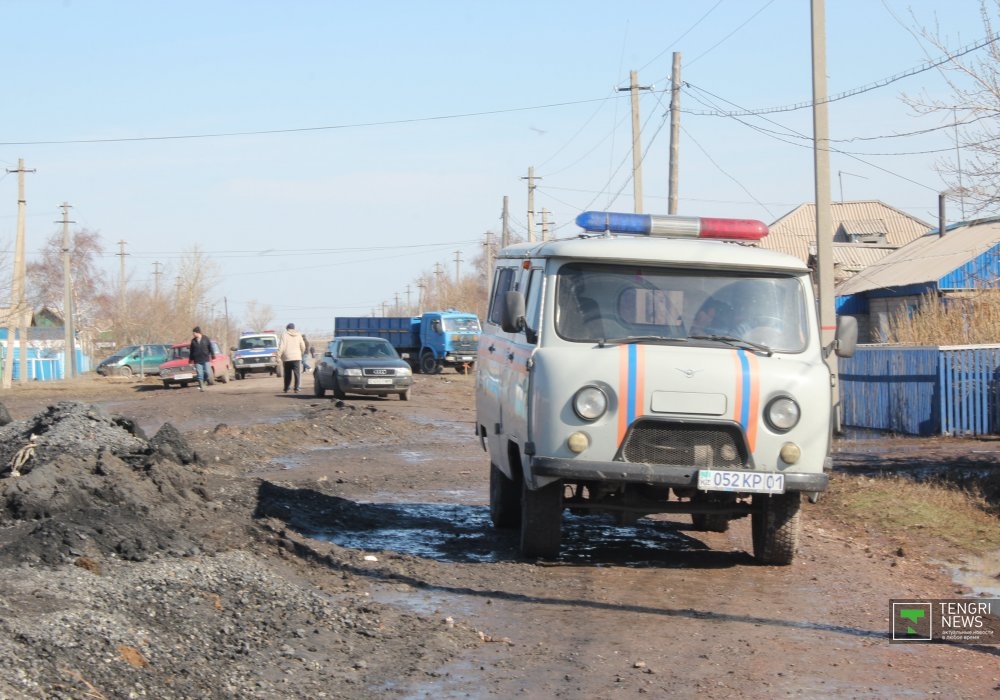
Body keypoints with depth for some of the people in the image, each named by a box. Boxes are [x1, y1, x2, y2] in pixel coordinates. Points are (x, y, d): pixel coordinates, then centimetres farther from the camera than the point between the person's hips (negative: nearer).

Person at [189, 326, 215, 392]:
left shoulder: (206, 339, 0)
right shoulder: (193, 341, 4)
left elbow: (210, 348, 6)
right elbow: (191, 351, 10)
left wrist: (212, 356, 4)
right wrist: (191, 360, 10)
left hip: (206, 359, -1)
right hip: (197, 361, 1)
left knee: (207, 373, -7)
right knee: (200, 375, -3)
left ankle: (203, 382, 17)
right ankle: (201, 387, 3)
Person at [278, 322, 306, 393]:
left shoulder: (284, 335, -2)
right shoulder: (298, 336, 7)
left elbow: (282, 347, -10)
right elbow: (303, 347, 9)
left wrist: (278, 355, -9)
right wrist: (301, 353, 25)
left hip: (287, 358, -1)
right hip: (297, 358, 1)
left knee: (287, 374, 10)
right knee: (297, 373, -1)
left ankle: (286, 389, 15)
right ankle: (296, 388, -11)